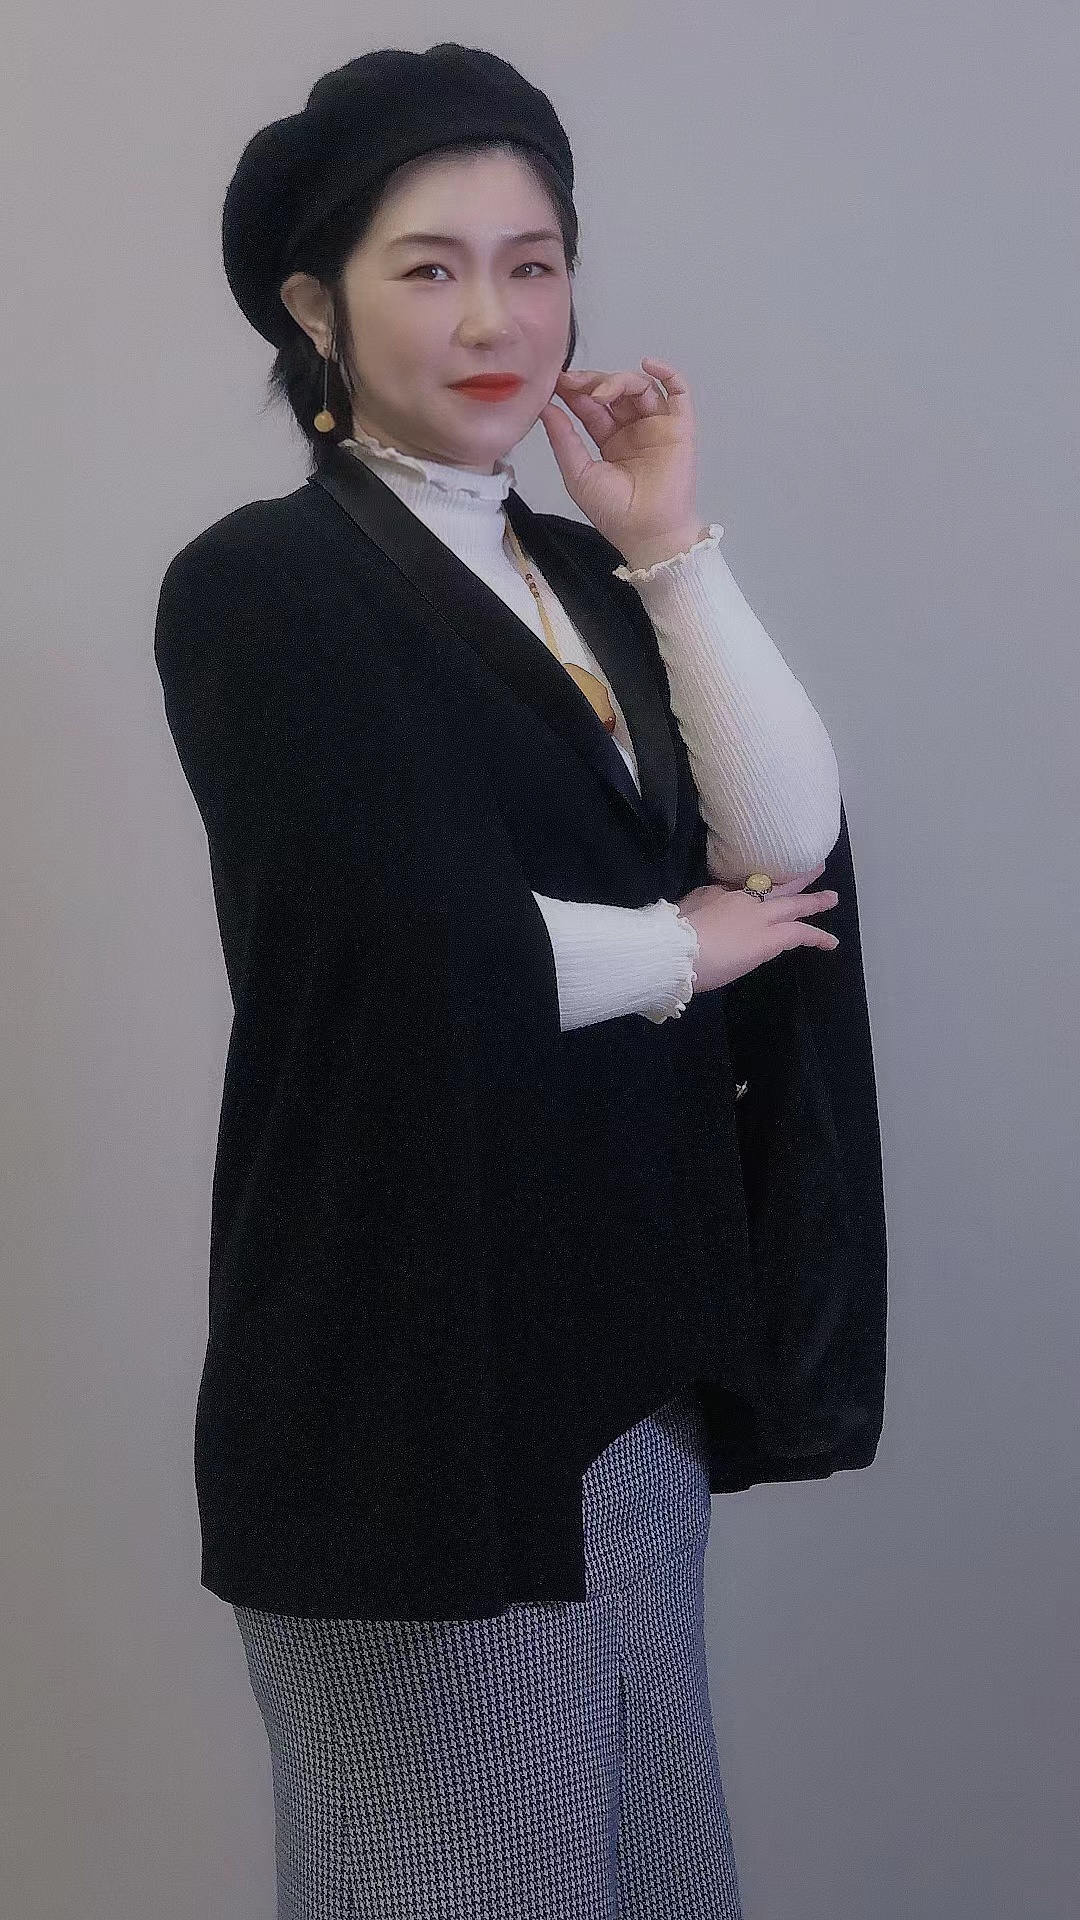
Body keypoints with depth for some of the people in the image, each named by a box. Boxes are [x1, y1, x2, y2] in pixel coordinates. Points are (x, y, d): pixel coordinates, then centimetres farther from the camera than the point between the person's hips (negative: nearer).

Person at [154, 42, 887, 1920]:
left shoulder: (587, 574, 11)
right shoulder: (262, 588, -10)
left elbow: (795, 847, -2)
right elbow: (420, 948, -21)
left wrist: (669, 545, -4)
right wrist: (688, 944, -6)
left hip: (633, 1341, 7)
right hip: (421, 1360, -7)